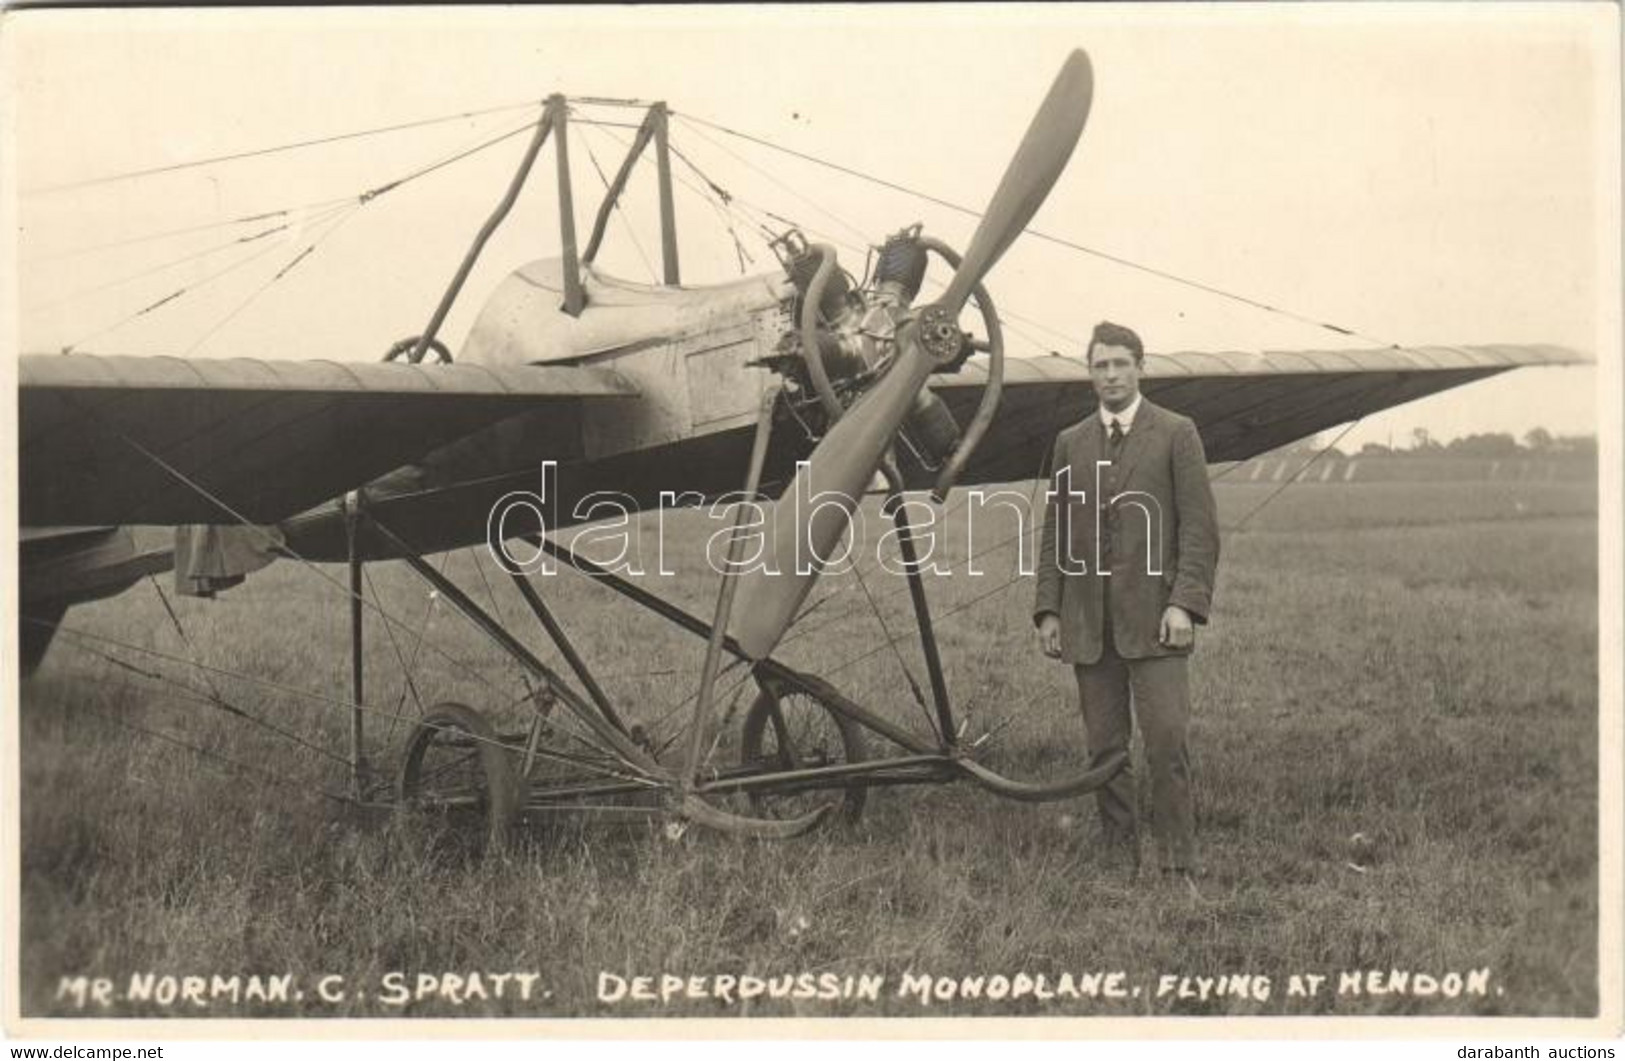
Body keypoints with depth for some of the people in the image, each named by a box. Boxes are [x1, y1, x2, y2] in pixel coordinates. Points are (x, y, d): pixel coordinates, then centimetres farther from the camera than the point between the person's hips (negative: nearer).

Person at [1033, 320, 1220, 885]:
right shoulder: (1070, 443, 15)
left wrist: (1185, 603, -12)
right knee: (1104, 748, 6)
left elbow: (1199, 527, -2)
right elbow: (1055, 533, 16)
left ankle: (1178, 867, -2)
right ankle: (1120, 860, 14)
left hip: (1153, 618, -4)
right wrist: (1048, 610, 7)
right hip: (1088, 622, 4)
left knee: (1167, 739, -10)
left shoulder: (1176, 434, 3)